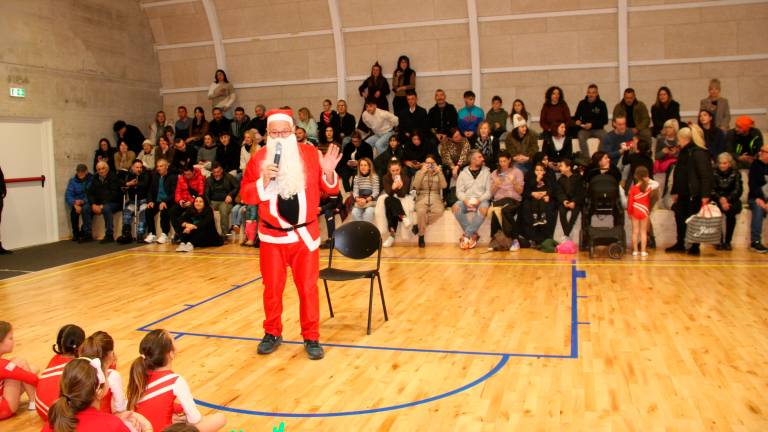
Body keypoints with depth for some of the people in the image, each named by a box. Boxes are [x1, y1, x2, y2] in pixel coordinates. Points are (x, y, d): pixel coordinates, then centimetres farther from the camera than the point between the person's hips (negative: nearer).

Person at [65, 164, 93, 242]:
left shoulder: (91, 179, -7)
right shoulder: (73, 181, 4)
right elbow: (68, 196, -3)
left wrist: (82, 201, -26)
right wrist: (75, 204, -22)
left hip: (88, 203, -3)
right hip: (77, 203, 3)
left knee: (85, 208, -34)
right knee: (73, 210, -27)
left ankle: (87, 234, -26)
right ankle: (76, 234, -8)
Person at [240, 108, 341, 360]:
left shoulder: (310, 154, -3)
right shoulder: (259, 158, -2)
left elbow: (330, 191, 1)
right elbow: (245, 196, -3)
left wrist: (329, 172, -19)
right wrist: (263, 181, -19)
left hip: (305, 234, 0)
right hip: (272, 236, 1)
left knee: (308, 287, 6)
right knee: (272, 288, 11)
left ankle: (311, 337, 18)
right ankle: (272, 334, 29)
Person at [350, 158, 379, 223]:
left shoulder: (374, 177, -3)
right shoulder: (356, 177, 9)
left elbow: (375, 192, -7)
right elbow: (355, 191, 4)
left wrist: (366, 200, -21)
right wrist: (358, 199, -18)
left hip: (371, 201, -3)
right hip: (359, 202, 3)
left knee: (368, 212, -33)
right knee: (354, 212, -26)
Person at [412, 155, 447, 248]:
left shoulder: (439, 174, 14)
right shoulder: (419, 172, 12)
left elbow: (444, 186, -4)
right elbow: (415, 186, -6)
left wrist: (439, 172, -8)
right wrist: (422, 172, -9)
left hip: (435, 199, 1)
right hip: (422, 198, -1)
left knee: (438, 211, -35)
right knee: (421, 211, -37)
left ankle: (419, 225, -16)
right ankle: (421, 235, -18)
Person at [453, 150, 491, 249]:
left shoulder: (486, 172, 10)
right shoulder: (463, 173, 12)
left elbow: (489, 191, 2)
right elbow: (459, 191, 4)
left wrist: (479, 200, -16)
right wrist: (465, 201, -16)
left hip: (481, 200, -1)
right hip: (466, 200, 1)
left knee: (484, 208, -37)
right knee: (456, 207, -31)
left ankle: (466, 235, -26)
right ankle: (473, 235, -20)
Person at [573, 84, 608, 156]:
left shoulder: (601, 104, 1)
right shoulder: (582, 103, 5)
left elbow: (605, 120, -2)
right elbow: (576, 117, 12)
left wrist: (592, 124, -16)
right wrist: (577, 121, -13)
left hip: (598, 129, 0)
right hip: (584, 129, 1)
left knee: (605, 136, -31)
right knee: (581, 137, -32)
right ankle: (586, 158, -30)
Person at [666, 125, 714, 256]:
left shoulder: (699, 153, -16)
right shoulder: (684, 152, 13)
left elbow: (706, 175, -20)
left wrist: (705, 195, -24)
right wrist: (675, 191, 17)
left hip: (695, 194, -9)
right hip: (683, 194, 9)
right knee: (680, 217, 12)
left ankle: (695, 247, 12)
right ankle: (680, 244, 24)